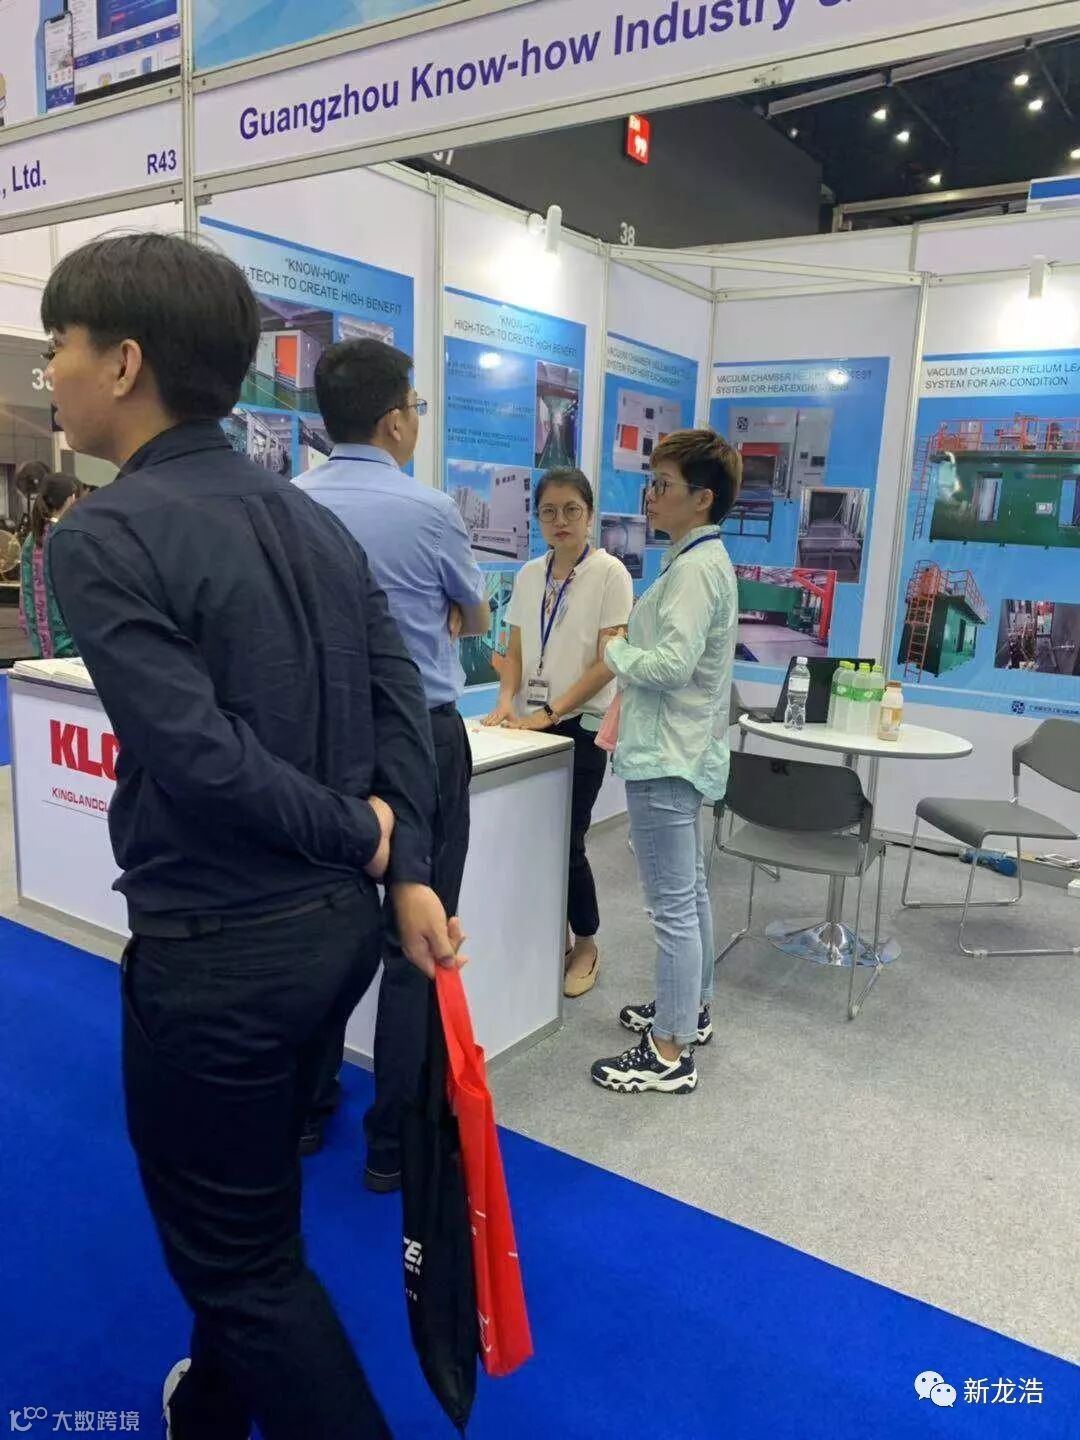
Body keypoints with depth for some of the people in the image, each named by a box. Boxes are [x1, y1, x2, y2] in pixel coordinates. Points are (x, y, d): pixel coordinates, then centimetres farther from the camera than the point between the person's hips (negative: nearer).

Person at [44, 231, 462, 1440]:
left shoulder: (102, 538, -17)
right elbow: (398, 704, 2)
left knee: (236, 1255, 14)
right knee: (250, 1202, 29)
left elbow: (200, 756, -24)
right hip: (335, 921, 9)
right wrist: (405, 873, 0)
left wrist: (359, 835, -10)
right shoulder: (312, 521, 6)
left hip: (215, 948, -8)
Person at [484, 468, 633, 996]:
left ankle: (585, 944, 22)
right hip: (533, 724, 5)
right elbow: (516, 651, 11)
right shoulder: (528, 575, 7)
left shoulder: (610, 574, -8)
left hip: (581, 725, -5)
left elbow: (610, 661, -14)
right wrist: (507, 700, -7)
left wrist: (550, 711, -18)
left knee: (567, 840, -1)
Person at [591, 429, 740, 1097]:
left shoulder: (696, 567, -17)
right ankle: (692, 1008, 37)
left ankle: (670, 1054, 6)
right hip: (681, 749, 11)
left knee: (673, 905, -4)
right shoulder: (704, 560, 15)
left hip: (667, 755, -11)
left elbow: (671, 664, -25)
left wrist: (615, 651, -8)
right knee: (691, 891, 21)